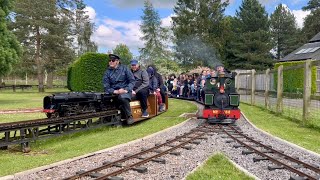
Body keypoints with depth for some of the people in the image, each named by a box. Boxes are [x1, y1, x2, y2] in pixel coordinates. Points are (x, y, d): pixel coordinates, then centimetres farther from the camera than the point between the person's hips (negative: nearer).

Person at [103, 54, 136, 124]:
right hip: (114, 92, 3)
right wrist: (115, 91, -16)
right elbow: (106, 87, 3)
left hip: (125, 91, -3)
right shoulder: (107, 72, 9)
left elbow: (132, 81, 2)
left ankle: (129, 116, -16)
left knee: (123, 98, -36)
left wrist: (126, 90, -14)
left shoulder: (124, 68, 5)